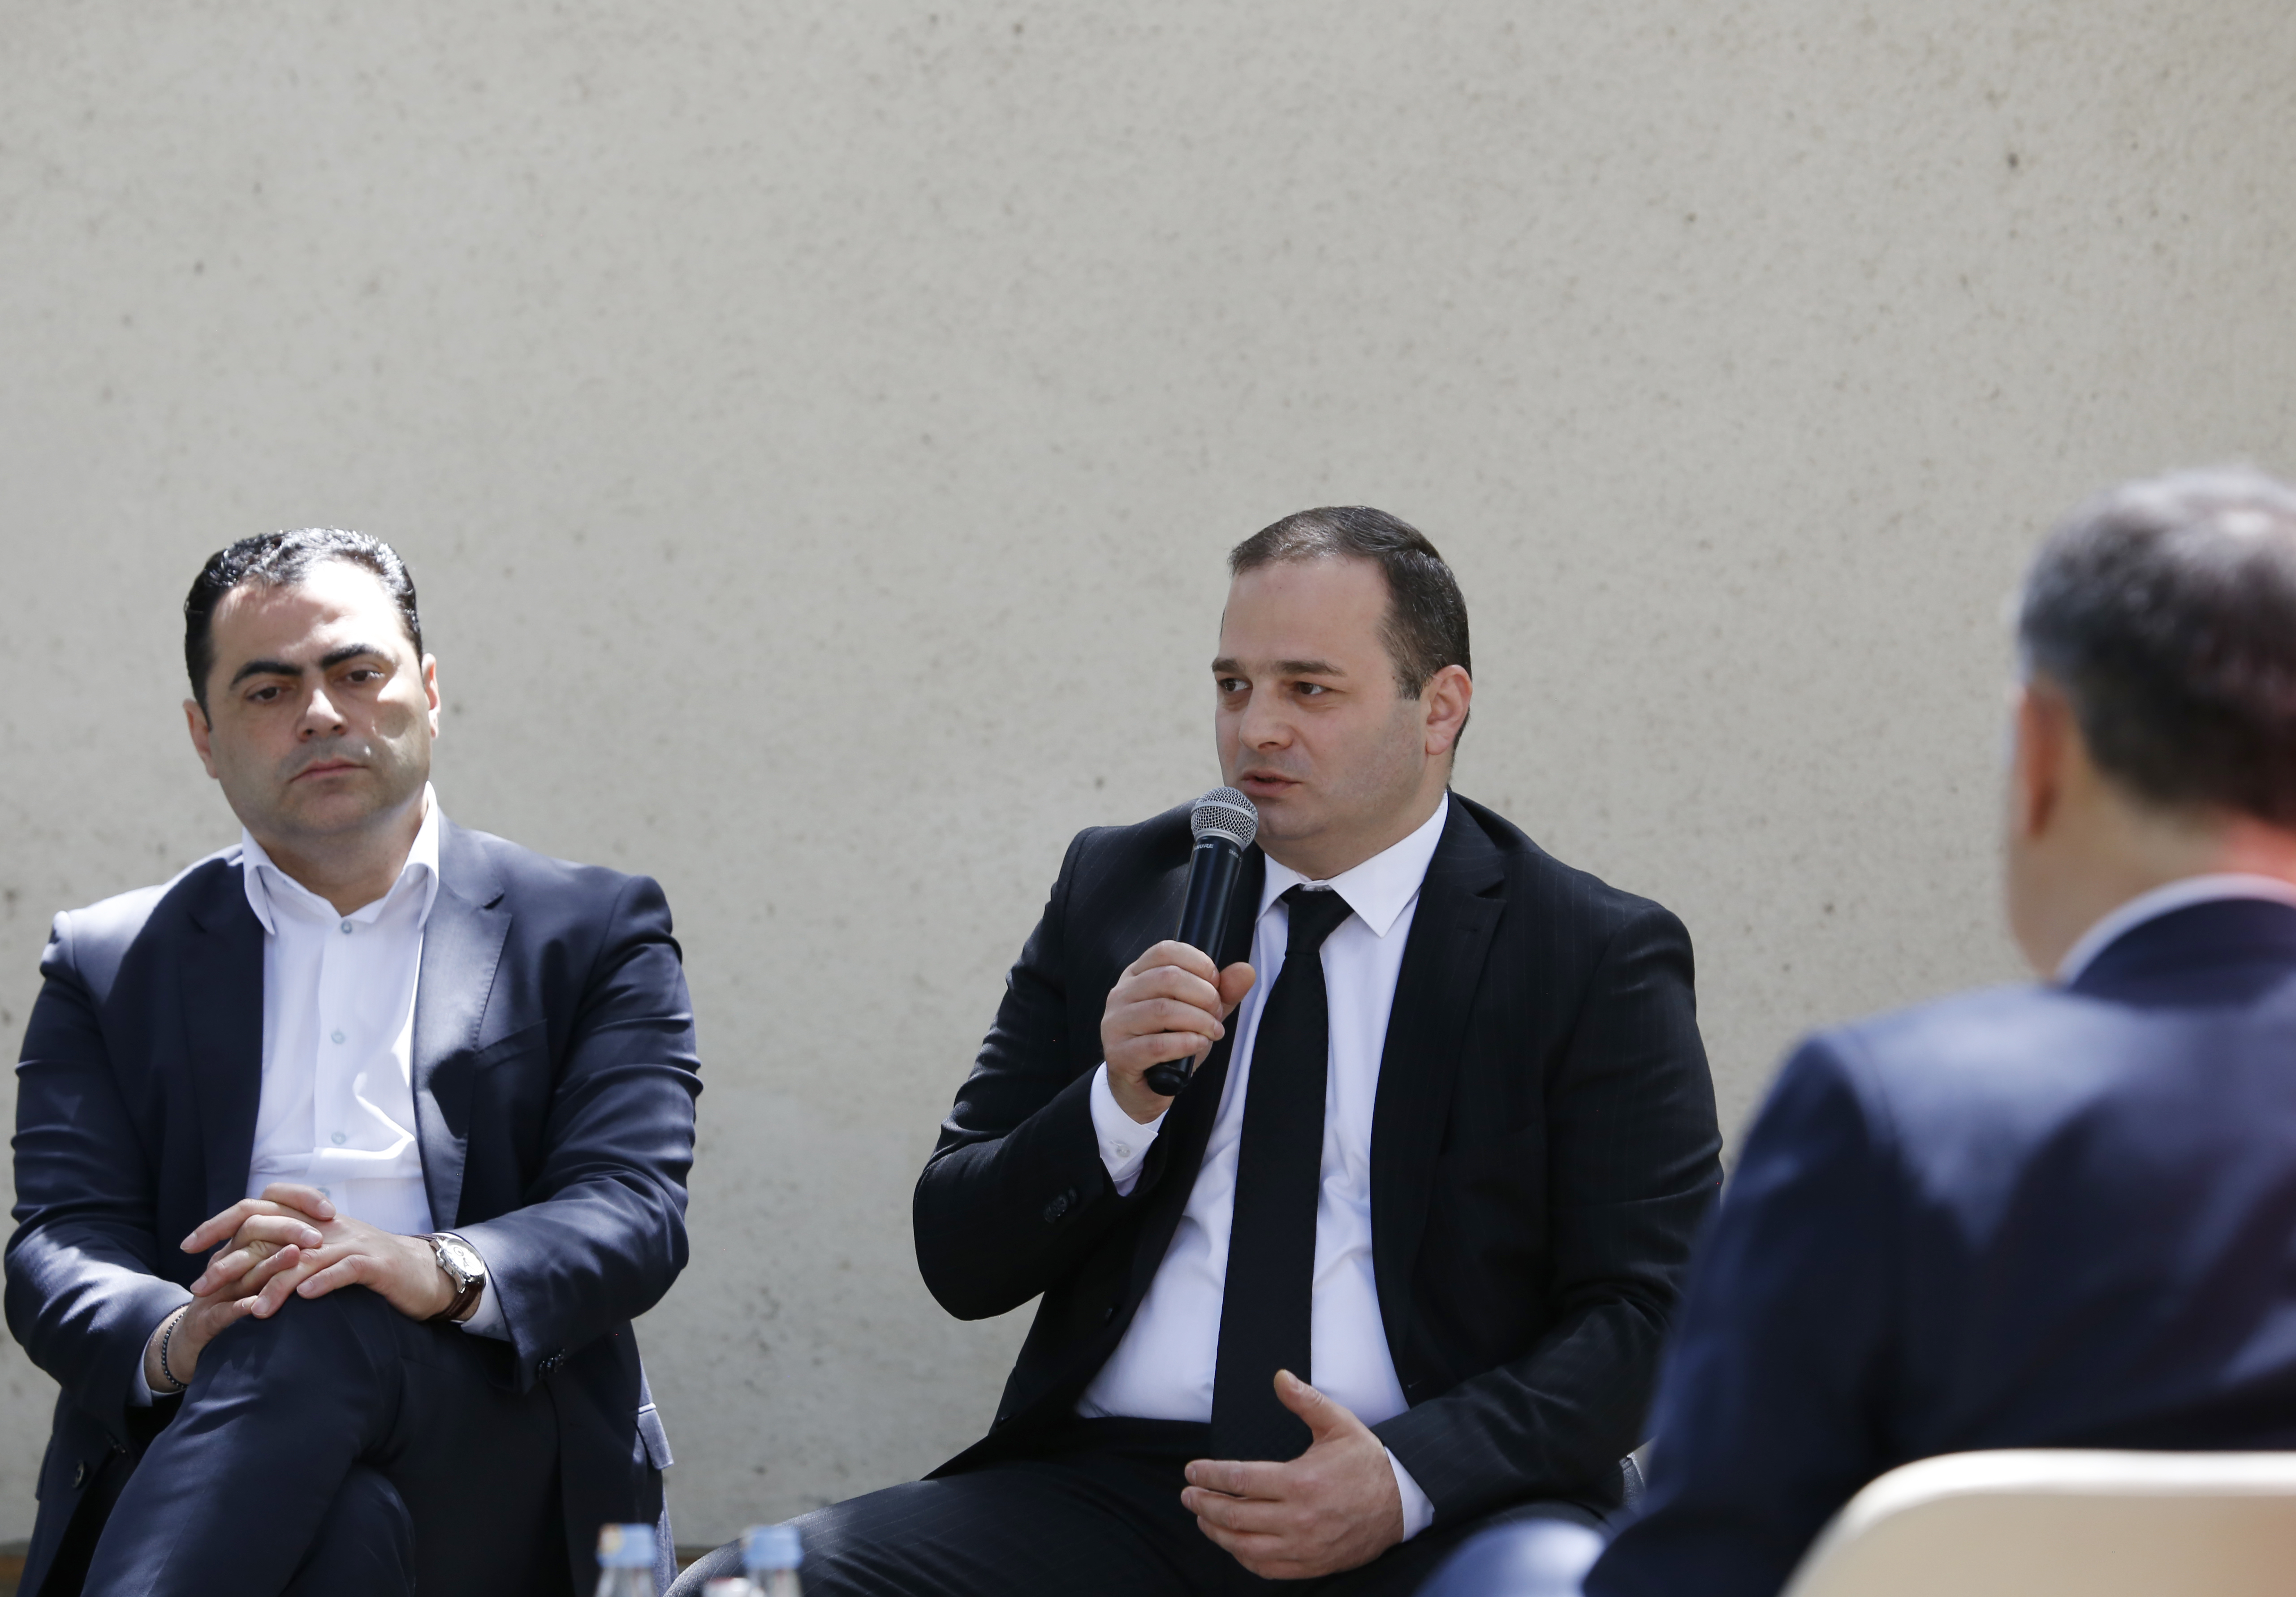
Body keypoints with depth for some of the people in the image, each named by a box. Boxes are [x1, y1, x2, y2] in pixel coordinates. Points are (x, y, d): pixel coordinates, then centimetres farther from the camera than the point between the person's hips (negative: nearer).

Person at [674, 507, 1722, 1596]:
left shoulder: (1596, 961, 5)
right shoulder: (1115, 890, 15)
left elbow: (1647, 1311, -2)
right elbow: (958, 1261, 14)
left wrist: (1408, 1479, -17)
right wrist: (1120, 1106, -6)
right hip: (1114, 1493, 3)